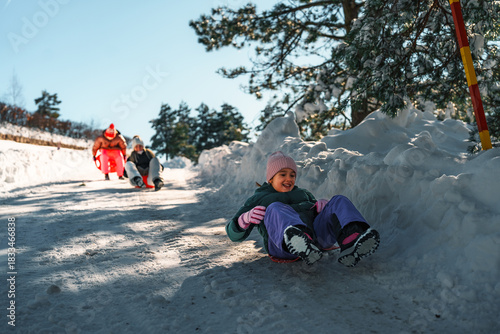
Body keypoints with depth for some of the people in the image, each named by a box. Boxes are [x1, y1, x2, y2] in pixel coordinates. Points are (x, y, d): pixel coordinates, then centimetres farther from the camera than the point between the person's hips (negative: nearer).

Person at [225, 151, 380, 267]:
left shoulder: (303, 193, 40)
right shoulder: (258, 198, 28)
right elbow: (234, 234, 18)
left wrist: (323, 207, 6)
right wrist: (245, 219, -7)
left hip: (317, 234, 4)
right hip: (282, 242, -4)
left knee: (340, 201, -15)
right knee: (275, 209, -33)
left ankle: (351, 243, -48)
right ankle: (300, 245, -67)